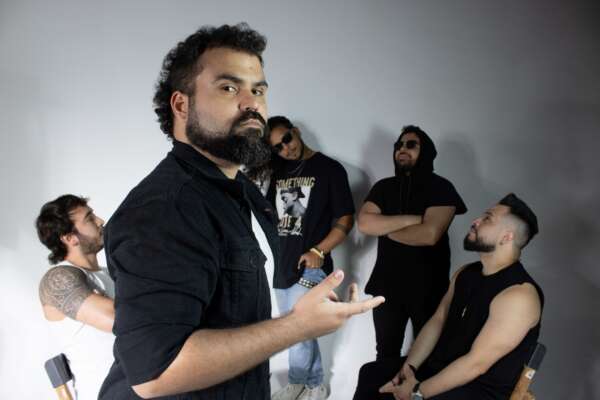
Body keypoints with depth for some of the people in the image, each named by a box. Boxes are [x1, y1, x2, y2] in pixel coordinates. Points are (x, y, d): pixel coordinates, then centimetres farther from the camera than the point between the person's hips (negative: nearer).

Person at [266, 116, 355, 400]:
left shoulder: (330, 169, -5)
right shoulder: (278, 170, 10)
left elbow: (345, 220, -7)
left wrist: (318, 252, -15)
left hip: (310, 266, -5)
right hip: (282, 264, 6)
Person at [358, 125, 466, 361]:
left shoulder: (441, 188, -7)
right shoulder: (383, 187, 6)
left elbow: (430, 234, -22)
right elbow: (364, 224, -9)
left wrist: (385, 229, -8)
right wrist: (410, 219, -16)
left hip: (428, 288, -3)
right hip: (387, 285, 4)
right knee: (386, 355, 16)